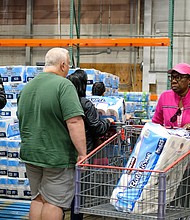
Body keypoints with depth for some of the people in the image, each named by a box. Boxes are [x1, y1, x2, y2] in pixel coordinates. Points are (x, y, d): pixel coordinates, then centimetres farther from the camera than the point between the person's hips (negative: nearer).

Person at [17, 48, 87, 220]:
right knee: (54, 202, 1)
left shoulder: (28, 86, 11)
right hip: (57, 157, -7)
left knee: (38, 199, 16)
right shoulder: (64, 85, -14)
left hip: (30, 154, 7)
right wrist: (82, 153, -19)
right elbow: (74, 122, -23)